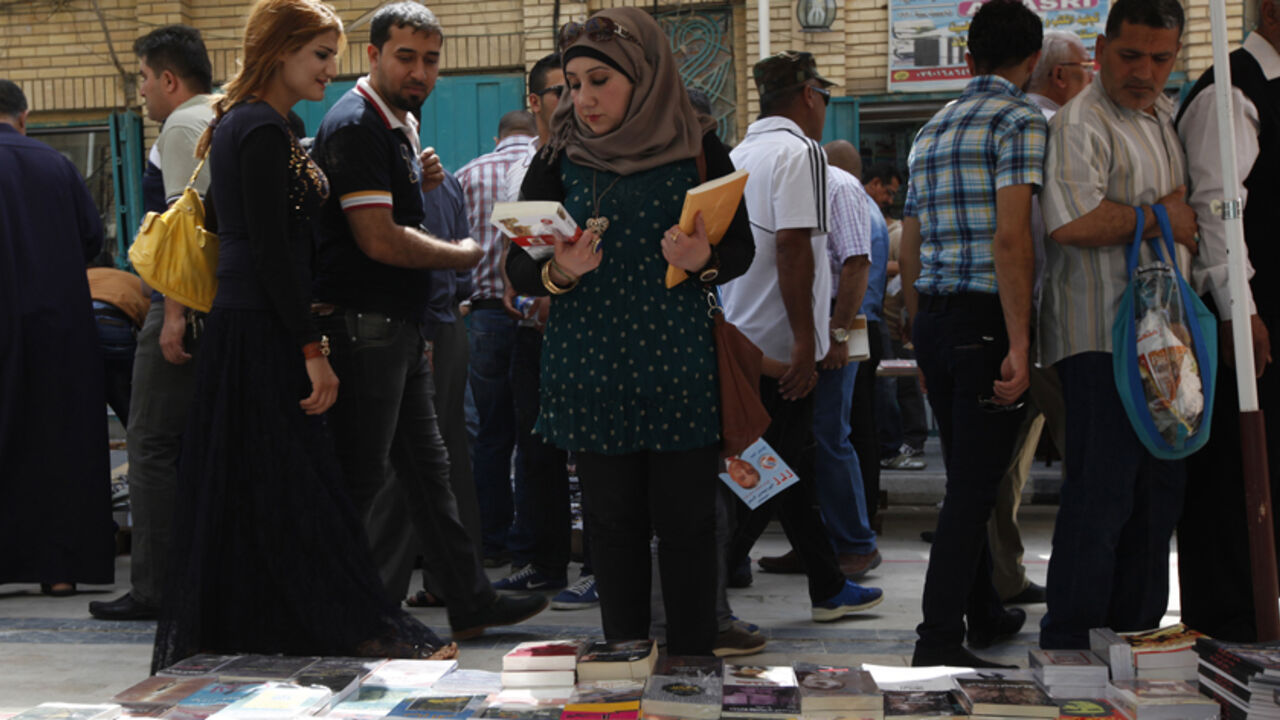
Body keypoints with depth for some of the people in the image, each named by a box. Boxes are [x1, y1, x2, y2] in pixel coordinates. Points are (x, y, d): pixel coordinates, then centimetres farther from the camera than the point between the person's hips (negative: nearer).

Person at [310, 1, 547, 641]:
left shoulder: (401, 124, 15)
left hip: (399, 326, 10)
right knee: (362, 480, -3)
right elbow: (379, 239, -22)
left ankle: (470, 601, 21)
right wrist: (463, 255, -8)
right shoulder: (354, 125, -15)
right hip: (364, 325, -10)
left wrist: (420, 182, 7)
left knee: (426, 468, 13)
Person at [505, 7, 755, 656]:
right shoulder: (559, 160, 5)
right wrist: (559, 272, -18)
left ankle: (693, 661, 12)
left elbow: (742, 248, 6)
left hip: (679, 367, -1)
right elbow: (517, 268, 3)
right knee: (613, 521, 6)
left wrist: (702, 260, -16)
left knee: (686, 521, 0)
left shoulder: (698, 150, 2)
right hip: (591, 370, 1)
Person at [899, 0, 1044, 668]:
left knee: (965, 476, 18)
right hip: (987, 319, -8)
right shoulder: (1020, 121, -8)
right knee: (975, 483, -5)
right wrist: (1018, 346, -21)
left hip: (933, 318, 8)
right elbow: (1010, 238, -19)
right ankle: (940, 635, -6)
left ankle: (984, 612, 31)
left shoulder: (930, 131, 17)